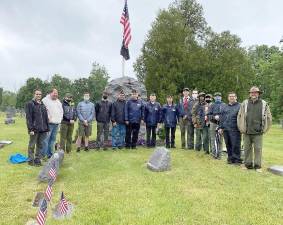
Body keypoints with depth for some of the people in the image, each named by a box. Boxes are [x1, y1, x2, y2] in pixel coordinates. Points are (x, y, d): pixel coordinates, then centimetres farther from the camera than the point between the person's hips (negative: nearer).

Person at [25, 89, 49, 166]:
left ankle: (37, 160, 20)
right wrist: (31, 129, -17)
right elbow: (28, 117, -10)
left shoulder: (43, 105, 15)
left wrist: (47, 128, 12)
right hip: (34, 129, -6)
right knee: (32, 145, 5)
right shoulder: (30, 104, -3)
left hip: (43, 129, 6)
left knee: (40, 145, 10)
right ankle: (31, 160, 16)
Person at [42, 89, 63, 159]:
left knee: (53, 139, 11)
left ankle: (50, 154, 19)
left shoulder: (58, 101, 20)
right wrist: (47, 118, -14)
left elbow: (61, 110, 27)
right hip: (49, 123, -7)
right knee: (46, 139, -7)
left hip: (57, 123, 7)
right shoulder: (45, 100, -4)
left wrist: (60, 118, 15)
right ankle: (44, 154, 0)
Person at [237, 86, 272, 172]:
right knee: (247, 149, 8)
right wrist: (242, 128, 3)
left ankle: (258, 166, 14)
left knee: (258, 149, 3)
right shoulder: (244, 103, 5)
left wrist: (264, 129, 6)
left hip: (258, 132, -1)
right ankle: (248, 164, 19)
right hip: (247, 132, 1)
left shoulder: (264, 104, 5)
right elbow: (239, 116, 6)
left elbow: (269, 118, 9)